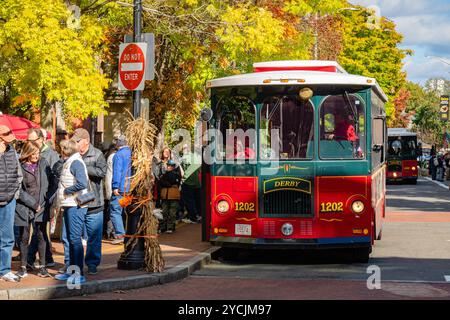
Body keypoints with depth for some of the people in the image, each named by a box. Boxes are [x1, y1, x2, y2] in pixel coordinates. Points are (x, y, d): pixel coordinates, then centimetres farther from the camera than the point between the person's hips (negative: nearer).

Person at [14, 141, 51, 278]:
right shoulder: (19, 167, -6)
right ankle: (23, 267, 14)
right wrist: (33, 204, -10)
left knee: (41, 236, 1)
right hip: (24, 207, -2)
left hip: (41, 207, 2)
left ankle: (42, 267, 8)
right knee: (24, 237, 5)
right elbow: (19, 190, -7)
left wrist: (41, 203, -1)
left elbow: (48, 184, 8)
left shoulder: (43, 164, 4)